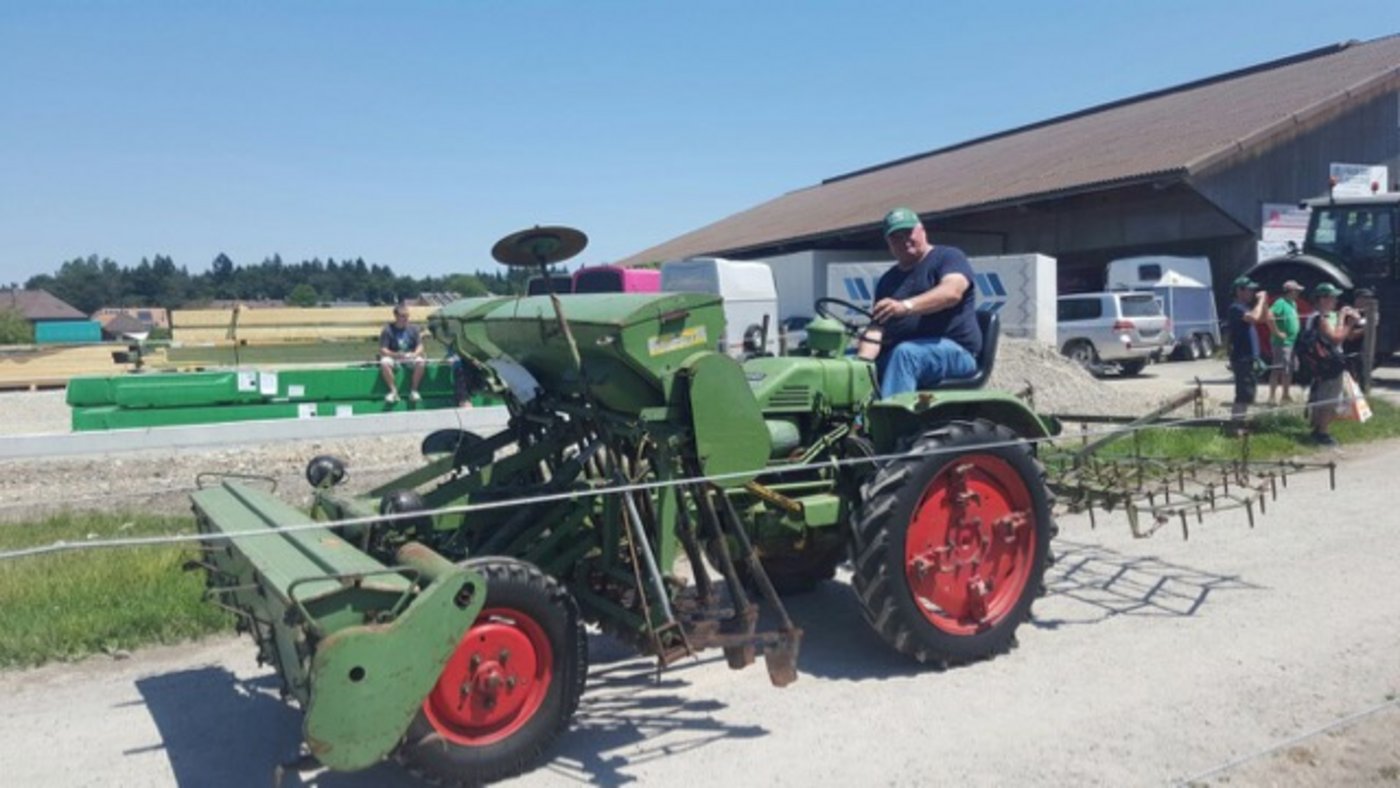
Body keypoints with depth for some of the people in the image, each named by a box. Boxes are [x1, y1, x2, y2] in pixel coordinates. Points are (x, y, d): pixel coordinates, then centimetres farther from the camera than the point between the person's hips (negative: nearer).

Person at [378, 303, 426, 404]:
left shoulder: (413, 329, 4)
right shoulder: (388, 330, -4)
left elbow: (420, 347, 2)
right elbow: (382, 350, -10)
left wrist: (415, 354, -22)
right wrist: (397, 355, -27)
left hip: (410, 358, 2)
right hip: (393, 358, -2)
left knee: (421, 362, -30)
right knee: (384, 363, -35)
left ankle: (413, 390, -16)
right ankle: (394, 391, -20)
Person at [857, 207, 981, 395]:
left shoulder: (948, 257, 2)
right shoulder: (887, 281, 20)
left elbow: (952, 292, -21)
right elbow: (877, 327, 9)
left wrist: (905, 306, -37)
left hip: (955, 351, -6)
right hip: (898, 354, 6)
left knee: (905, 353, -37)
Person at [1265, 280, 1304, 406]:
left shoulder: (1293, 304, 15)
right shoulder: (1281, 303, -14)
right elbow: (1269, 316, -27)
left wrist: (1296, 336, 18)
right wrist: (1277, 332, -22)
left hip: (1292, 341, 10)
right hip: (1282, 342, -10)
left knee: (1289, 370, 13)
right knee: (1278, 369, -8)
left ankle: (1286, 396, 21)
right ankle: (1271, 397, -6)